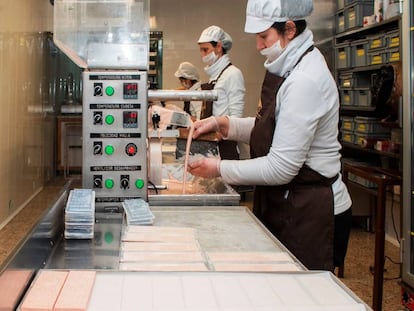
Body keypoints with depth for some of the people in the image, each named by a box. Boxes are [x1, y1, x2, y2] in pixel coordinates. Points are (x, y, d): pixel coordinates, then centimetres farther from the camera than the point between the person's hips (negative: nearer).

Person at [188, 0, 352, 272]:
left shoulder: (305, 81, -24)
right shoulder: (290, 68, 8)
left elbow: (281, 168, -24)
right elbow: (270, 129, 16)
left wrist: (220, 169, -14)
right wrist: (221, 123, 4)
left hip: (310, 215, -9)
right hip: (287, 204, 9)